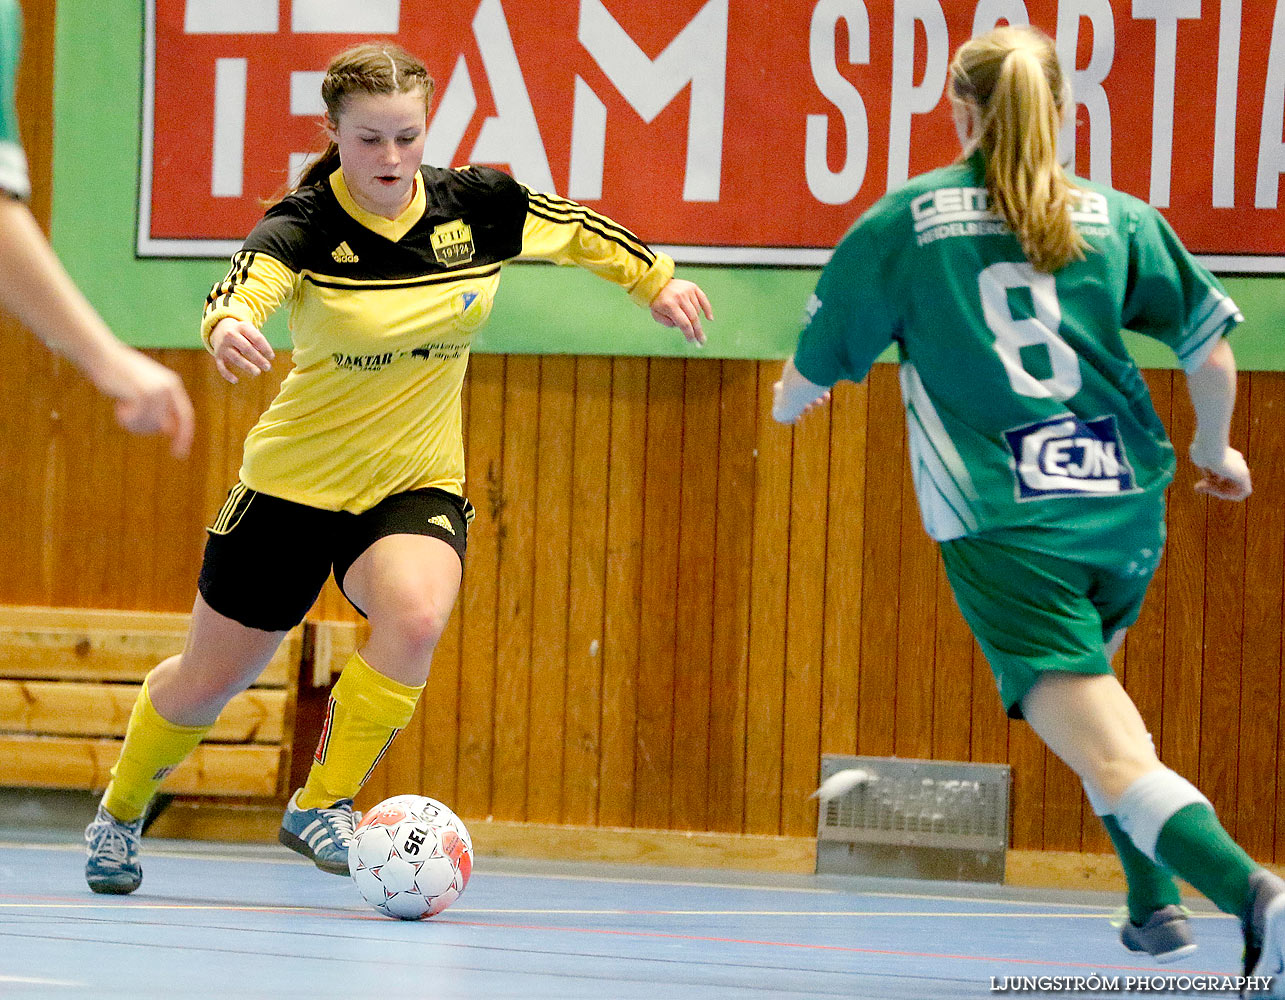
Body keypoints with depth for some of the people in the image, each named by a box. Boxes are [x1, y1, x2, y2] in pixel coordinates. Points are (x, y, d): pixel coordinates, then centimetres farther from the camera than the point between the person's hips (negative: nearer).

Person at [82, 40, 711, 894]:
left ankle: (321, 806, -13)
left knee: (416, 617, -30)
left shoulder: (478, 205, -8)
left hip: (418, 483, 2)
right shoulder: (305, 227, -20)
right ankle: (119, 814, 37)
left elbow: (576, 230, 12)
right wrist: (229, 327, -63)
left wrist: (656, 280, 18)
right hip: (298, 479, -2)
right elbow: (245, 286, -42)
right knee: (209, 682, 8)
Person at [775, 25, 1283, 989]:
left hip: (1005, 528, -4)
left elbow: (807, 378, 8)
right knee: (1087, 685, 33)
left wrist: (789, 399, 32)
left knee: (1114, 761, -12)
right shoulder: (1117, 218, 7)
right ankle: (1158, 902, 28)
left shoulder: (908, 219, 3)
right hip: (1125, 510, 4)